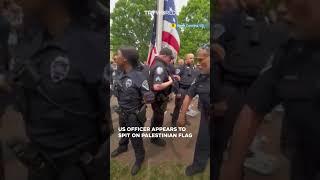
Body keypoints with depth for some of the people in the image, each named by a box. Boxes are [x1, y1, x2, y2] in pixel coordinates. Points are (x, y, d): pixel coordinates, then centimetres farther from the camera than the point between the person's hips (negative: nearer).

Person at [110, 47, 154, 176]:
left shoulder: (139, 77, -28)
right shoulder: (122, 75, -5)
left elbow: (149, 98, -25)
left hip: (134, 115, -7)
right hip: (122, 112, 7)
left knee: (135, 139, 14)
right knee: (123, 132, 31)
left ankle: (139, 158, 40)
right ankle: (122, 147, 60)